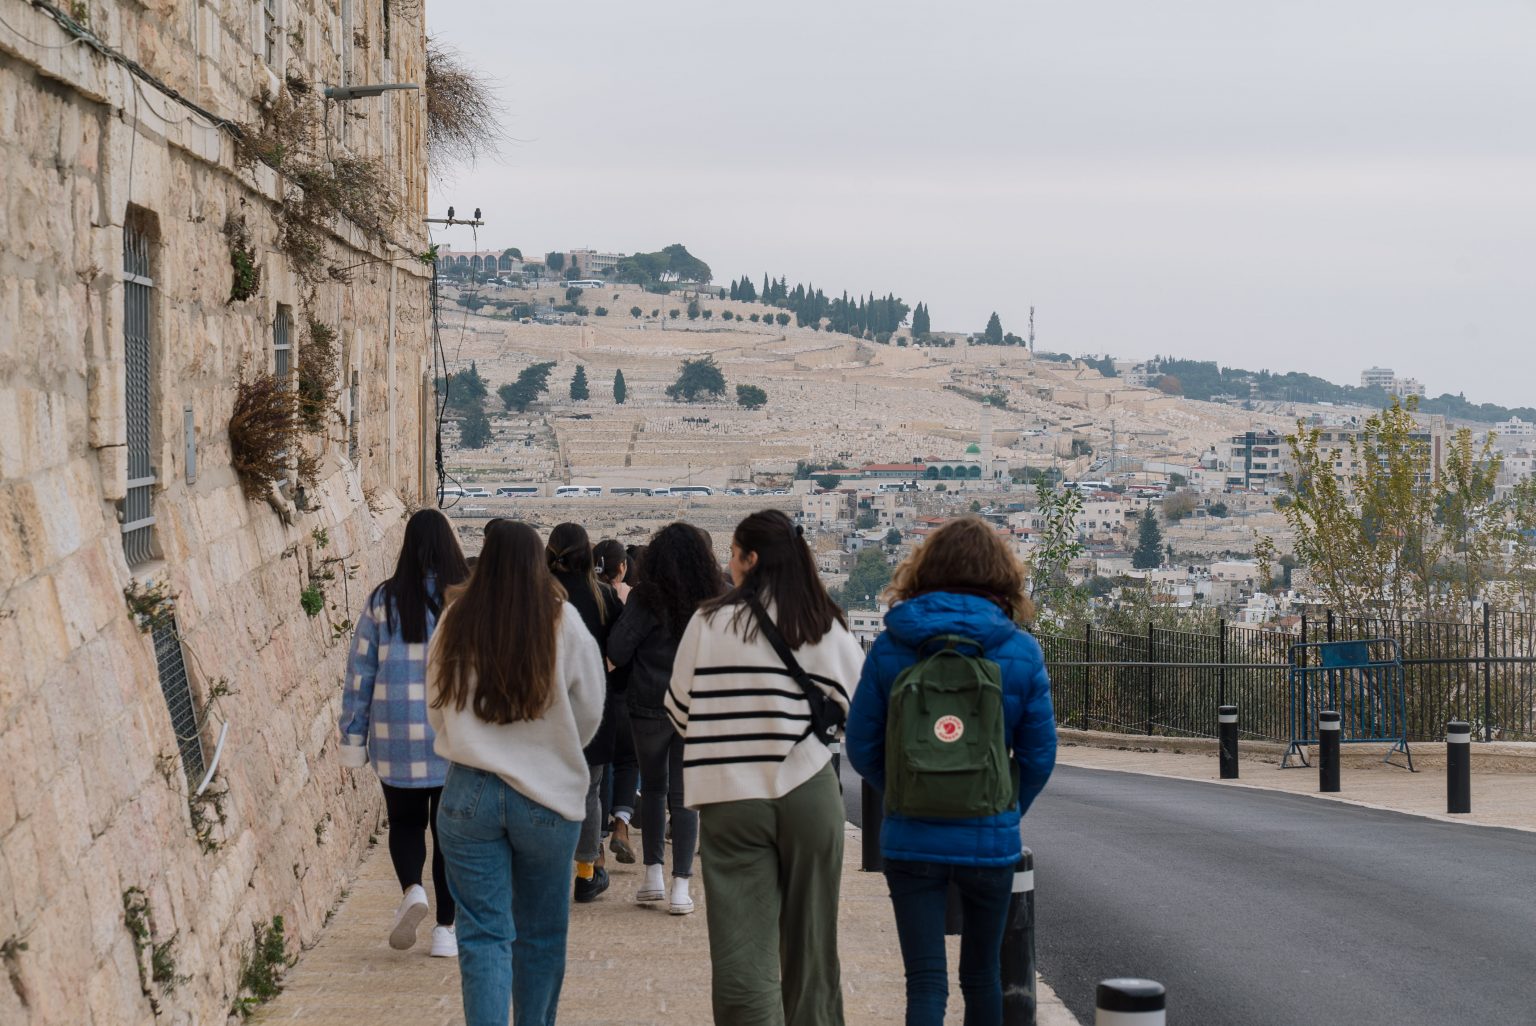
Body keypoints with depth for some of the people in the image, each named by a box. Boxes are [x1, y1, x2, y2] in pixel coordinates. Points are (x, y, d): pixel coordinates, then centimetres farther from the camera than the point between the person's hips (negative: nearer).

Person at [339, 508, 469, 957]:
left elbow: (359, 674, 1)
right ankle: (445, 928, 9)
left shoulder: (383, 601, -2)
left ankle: (411, 889, -10)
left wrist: (353, 738, 8)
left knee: (405, 821, 16)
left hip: (397, 739, 0)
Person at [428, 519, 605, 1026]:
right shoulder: (563, 623, -9)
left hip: (469, 793, 0)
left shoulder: (456, 623, -5)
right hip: (548, 795, 0)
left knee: (483, 934, 3)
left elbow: (435, 709, 7)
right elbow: (589, 715, 2)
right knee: (541, 932, 16)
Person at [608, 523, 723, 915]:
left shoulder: (645, 598, -11)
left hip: (650, 706, -1)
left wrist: (623, 616, 7)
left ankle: (653, 874, 14)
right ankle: (680, 886, 1)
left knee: (653, 787, 17)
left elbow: (617, 652, -10)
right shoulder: (712, 601, -4)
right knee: (684, 794, 6)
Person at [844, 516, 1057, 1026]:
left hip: (910, 838, 0)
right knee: (982, 975, 18)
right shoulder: (1022, 652, -5)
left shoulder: (890, 647, -3)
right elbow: (1038, 755, -2)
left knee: (925, 983, 2)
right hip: (990, 840, 0)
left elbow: (861, 747, -1)